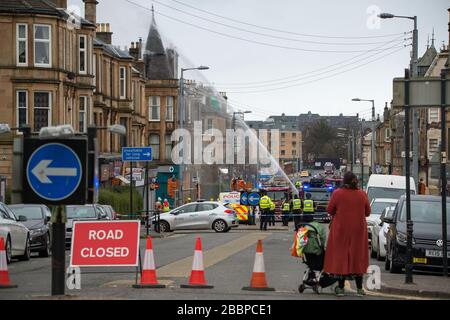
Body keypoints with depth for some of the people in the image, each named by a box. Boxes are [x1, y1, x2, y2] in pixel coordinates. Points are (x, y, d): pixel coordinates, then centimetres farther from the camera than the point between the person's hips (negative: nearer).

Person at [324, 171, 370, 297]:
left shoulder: (337, 193, -10)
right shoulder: (362, 195, -4)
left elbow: (329, 210, -4)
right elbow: (367, 212, 5)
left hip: (341, 229, -2)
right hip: (358, 230, 2)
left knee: (341, 256, 6)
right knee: (357, 257, 10)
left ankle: (341, 288, 6)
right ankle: (359, 288, 13)